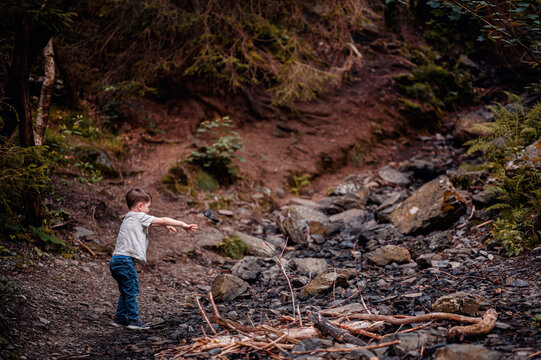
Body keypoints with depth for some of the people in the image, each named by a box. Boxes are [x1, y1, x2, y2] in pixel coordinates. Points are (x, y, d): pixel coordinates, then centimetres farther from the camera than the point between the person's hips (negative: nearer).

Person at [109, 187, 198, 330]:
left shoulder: (131, 219, 20)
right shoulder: (139, 217, -8)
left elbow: (153, 222, 37)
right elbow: (162, 220, -5)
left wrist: (166, 225, 39)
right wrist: (183, 224, 1)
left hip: (117, 261, 10)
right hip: (125, 261, -10)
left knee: (126, 291, 18)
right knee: (131, 291, -1)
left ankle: (120, 318, 24)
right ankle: (133, 320, 4)